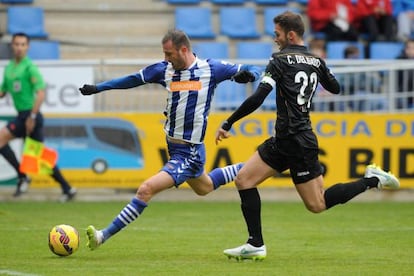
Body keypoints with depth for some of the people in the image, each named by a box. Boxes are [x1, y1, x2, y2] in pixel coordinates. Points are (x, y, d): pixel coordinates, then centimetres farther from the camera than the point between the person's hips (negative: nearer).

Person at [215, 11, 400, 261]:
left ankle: (372, 180, 3)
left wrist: (228, 124, -16)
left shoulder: (280, 61, -12)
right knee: (244, 180, 7)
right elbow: (335, 88, 23)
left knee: (317, 205, 0)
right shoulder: (316, 61, 8)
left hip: (293, 142, -9)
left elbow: (257, 98, -21)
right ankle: (256, 245, 4)